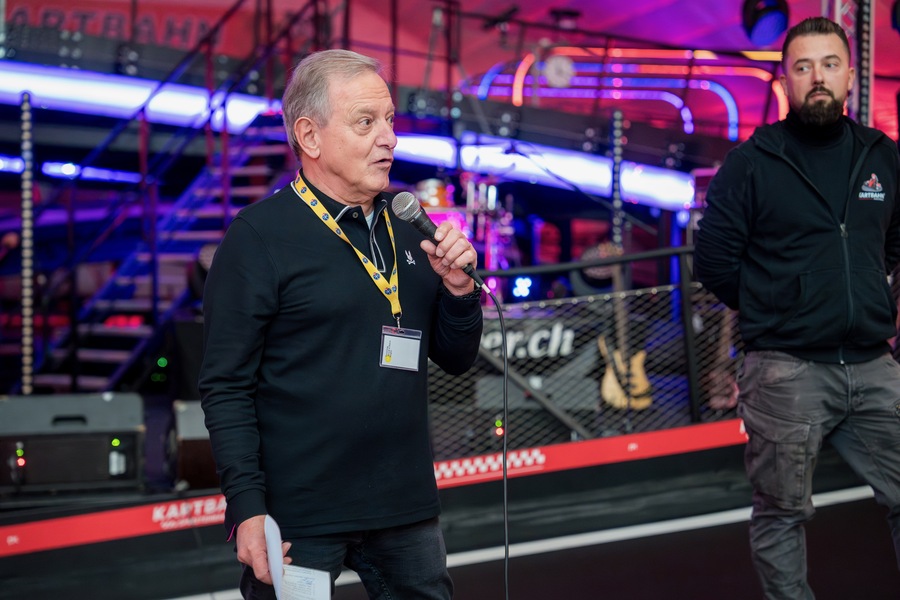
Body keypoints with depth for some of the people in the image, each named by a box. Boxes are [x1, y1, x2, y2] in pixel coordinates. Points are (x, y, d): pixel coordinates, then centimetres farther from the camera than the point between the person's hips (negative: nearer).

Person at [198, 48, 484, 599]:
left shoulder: (409, 227, 10)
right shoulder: (260, 235, -8)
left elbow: (456, 360, 14)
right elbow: (226, 386, -10)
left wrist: (458, 288, -5)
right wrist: (247, 507, -17)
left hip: (406, 512, 6)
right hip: (298, 519, -6)